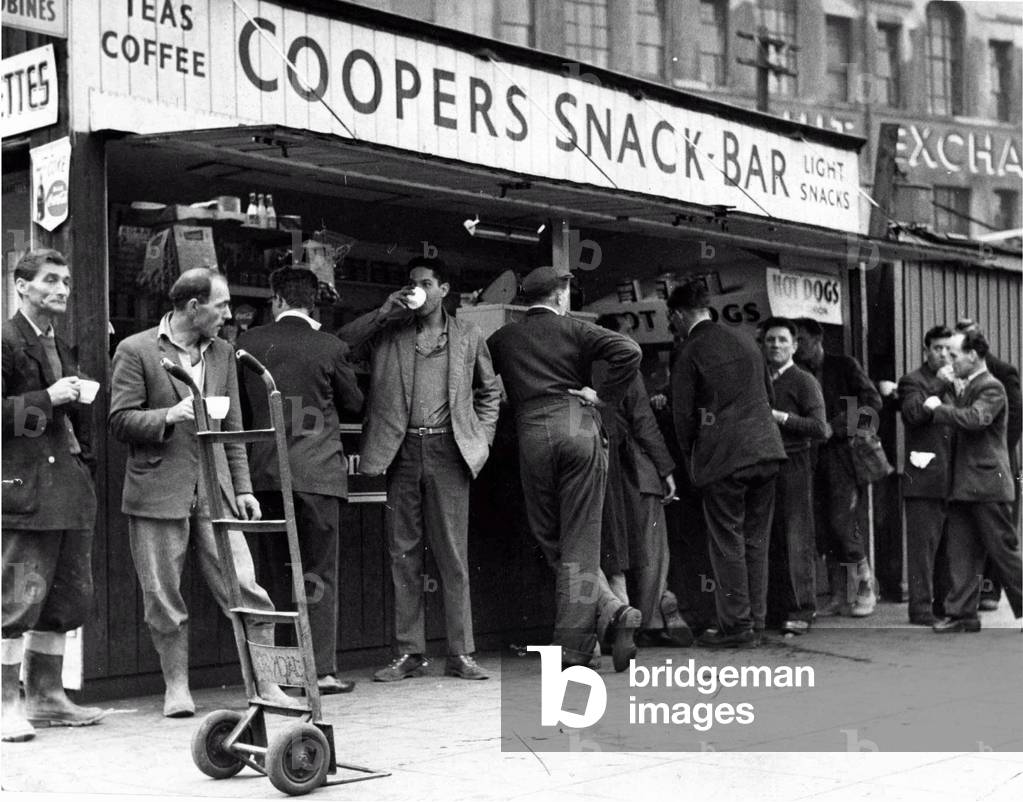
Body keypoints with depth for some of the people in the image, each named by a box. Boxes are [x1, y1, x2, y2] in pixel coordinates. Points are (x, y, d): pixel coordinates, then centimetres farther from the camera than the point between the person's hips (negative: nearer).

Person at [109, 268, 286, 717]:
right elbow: (119, 421, -5)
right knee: (164, 599, 3)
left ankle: (267, 684, 2)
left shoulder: (223, 353, 14)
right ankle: (177, 688, 16)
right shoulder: (136, 351, -2)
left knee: (245, 590, -4)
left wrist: (242, 488, 10)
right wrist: (167, 417, -21)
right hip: (157, 491, -3)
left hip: (214, 490, 4)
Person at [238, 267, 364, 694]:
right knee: (319, 574, 2)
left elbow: (240, 406, 11)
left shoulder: (249, 342, 2)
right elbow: (354, 402, 9)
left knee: (275, 573, 11)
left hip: (264, 471, 3)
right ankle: (322, 670, 0)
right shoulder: (329, 347, -5)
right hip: (316, 471, -3)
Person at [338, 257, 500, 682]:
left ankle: (461, 654, 5)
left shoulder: (468, 336, 11)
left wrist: (482, 439, 7)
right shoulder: (388, 332, 10)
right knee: (403, 555, 3)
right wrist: (383, 313, -3)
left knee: (454, 557, 0)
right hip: (403, 451, 1)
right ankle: (409, 654, 9)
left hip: (448, 451, -1)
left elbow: (489, 391, 18)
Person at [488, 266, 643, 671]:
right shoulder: (574, 329, 8)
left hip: (532, 434, 1)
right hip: (579, 427, -1)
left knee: (551, 541, 11)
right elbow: (629, 351, -7)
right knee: (580, 542, 3)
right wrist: (604, 395, 3)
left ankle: (610, 612, -3)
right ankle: (574, 649, -4)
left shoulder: (503, 338, 15)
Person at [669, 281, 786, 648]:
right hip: (764, 451, 6)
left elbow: (684, 414, -6)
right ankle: (755, 623, 17)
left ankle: (736, 625, 4)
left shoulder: (689, 354, -8)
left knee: (728, 543, 2)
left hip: (722, 456, -6)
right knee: (756, 541, 11)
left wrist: (690, 461, 7)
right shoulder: (746, 342, 10)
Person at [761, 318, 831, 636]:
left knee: (796, 538, -6)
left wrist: (781, 417, -13)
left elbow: (820, 428, -10)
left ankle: (801, 611, -4)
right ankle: (775, 607, 9)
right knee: (769, 540, 3)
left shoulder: (804, 381, 0)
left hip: (792, 464, -5)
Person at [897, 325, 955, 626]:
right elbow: (913, 413, -20)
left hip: (951, 478, 7)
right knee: (923, 544, -6)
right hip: (924, 478, -7)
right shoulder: (913, 381, -1)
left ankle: (945, 602, 19)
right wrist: (939, 385, -19)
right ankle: (921, 608, -2)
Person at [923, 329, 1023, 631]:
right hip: (963, 487, 9)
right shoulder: (967, 388, 18)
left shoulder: (991, 387, -11)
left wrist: (938, 407, -18)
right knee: (961, 553, 5)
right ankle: (962, 614, 7)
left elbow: (975, 418, -27)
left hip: (988, 483, -9)